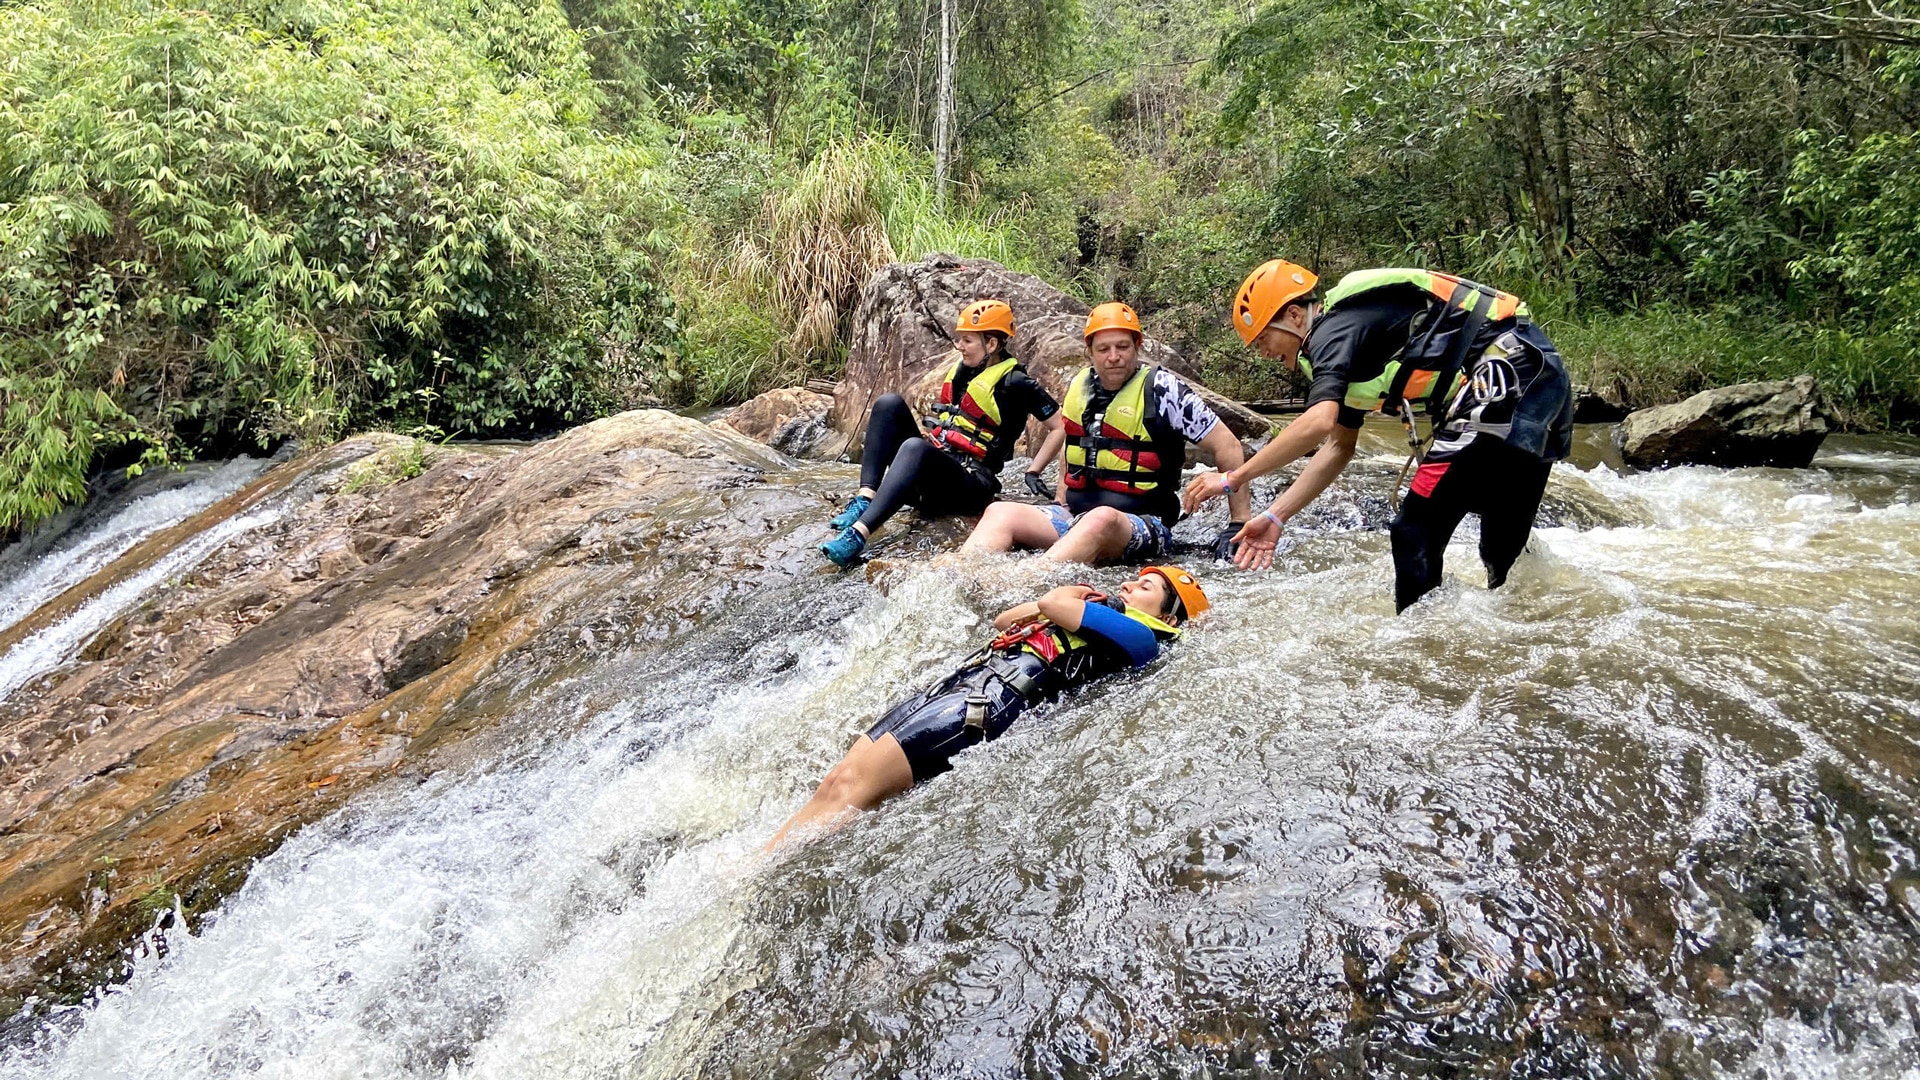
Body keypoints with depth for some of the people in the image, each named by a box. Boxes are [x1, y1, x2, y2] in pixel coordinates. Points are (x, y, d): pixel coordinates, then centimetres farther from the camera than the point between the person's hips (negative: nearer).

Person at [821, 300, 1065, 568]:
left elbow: (1060, 426, -4)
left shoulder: (1013, 383, -5)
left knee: (915, 447, -37)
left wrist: (1033, 473, -4)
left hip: (971, 484, -8)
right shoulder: (959, 370, 17)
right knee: (889, 403, -9)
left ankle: (857, 535, -52)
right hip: (932, 473, 8)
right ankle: (864, 499, -25)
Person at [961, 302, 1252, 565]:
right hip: (1076, 516, 6)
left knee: (1102, 518, -40)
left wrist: (1240, 525, -10)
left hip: (1143, 526, -6)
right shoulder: (1078, 386, 10)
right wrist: (1061, 503, 21)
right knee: (1001, 513, -16)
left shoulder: (1161, 389, -7)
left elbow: (1228, 447, -7)